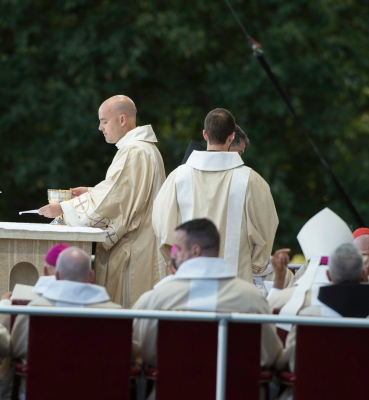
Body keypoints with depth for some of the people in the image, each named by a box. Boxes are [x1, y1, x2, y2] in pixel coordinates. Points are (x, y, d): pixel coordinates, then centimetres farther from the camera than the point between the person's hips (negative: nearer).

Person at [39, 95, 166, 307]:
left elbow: (111, 198, -20)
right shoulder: (144, 148, 16)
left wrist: (63, 208, -13)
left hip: (130, 251, -10)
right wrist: (92, 192, 12)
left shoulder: (134, 153, -17)